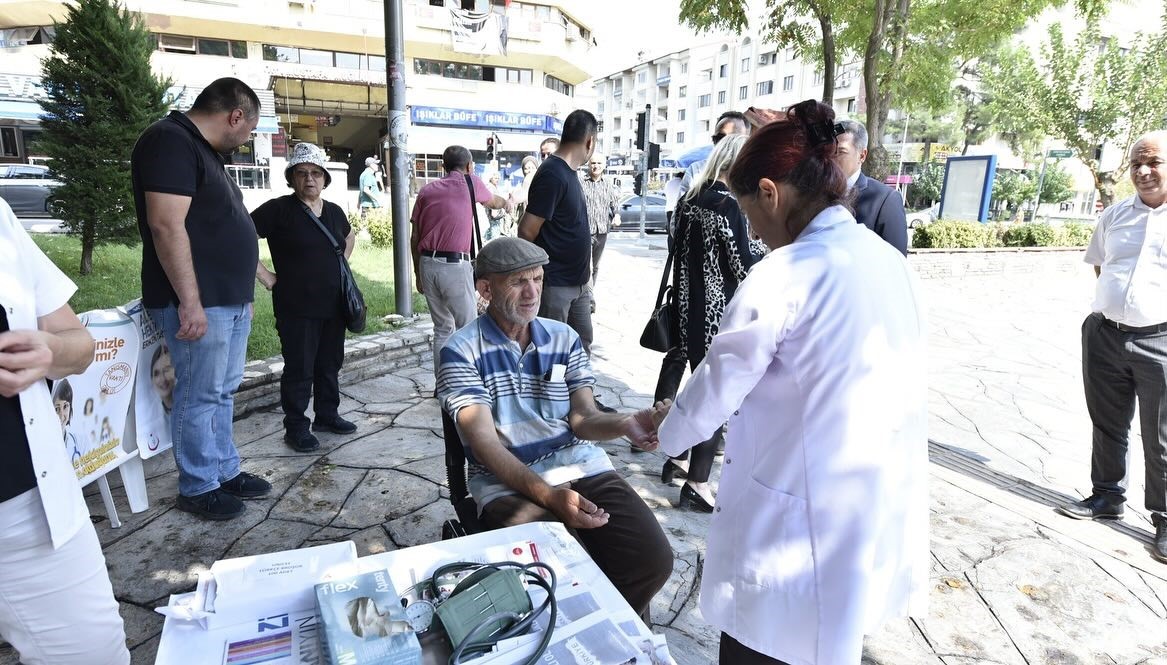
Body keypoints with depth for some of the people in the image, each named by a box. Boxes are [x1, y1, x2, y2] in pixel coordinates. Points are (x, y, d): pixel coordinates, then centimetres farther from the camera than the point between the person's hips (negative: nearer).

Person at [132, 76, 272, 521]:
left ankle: (225, 472, 27)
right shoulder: (170, 142, -13)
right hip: (199, 303, -10)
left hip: (230, 300, 10)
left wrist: (254, 278, 26)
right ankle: (198, 488, 14)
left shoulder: (203, 150, 18)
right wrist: (190, 302, -24)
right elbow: (167, 225, -22)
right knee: (199, 397, 1)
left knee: (223, 393, 16)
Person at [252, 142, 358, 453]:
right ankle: (295, 427, 15)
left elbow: (350, 237, 29)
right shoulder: (279, 209, -9)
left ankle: (327, 415, 31)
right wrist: (264, 274, -12)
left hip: (333, 305, 6)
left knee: (330, 365, 15)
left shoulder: (334, 211, 8)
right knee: (299, 369, 2)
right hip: (296, 307, -6)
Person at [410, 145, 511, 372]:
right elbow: (493, 202, 26)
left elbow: (414, 238, 12)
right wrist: (507, 203, 48)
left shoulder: (427, 191, 13)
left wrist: (418, 273, 20)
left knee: (442, 328, 15)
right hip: (455, 266, -5)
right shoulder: (469, 183, 4)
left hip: (427, 264, 5)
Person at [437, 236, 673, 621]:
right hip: (509, 482, -4)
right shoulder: (461, 351, -3)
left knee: (653, 560, -14)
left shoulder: (564, 338, 10)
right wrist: (549, 495, -25)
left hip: (582, 467, 4)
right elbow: (485, 443, -11)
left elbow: (583, 419, 2)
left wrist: (624, 424, -22)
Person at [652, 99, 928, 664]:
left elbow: (717, 389, -10)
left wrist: (667, 428, 10)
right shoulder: (888, 259, 3)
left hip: (803, 522, -7)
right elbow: (835, 387, 9)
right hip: (882, 510, 7)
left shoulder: (782, 276, -20)